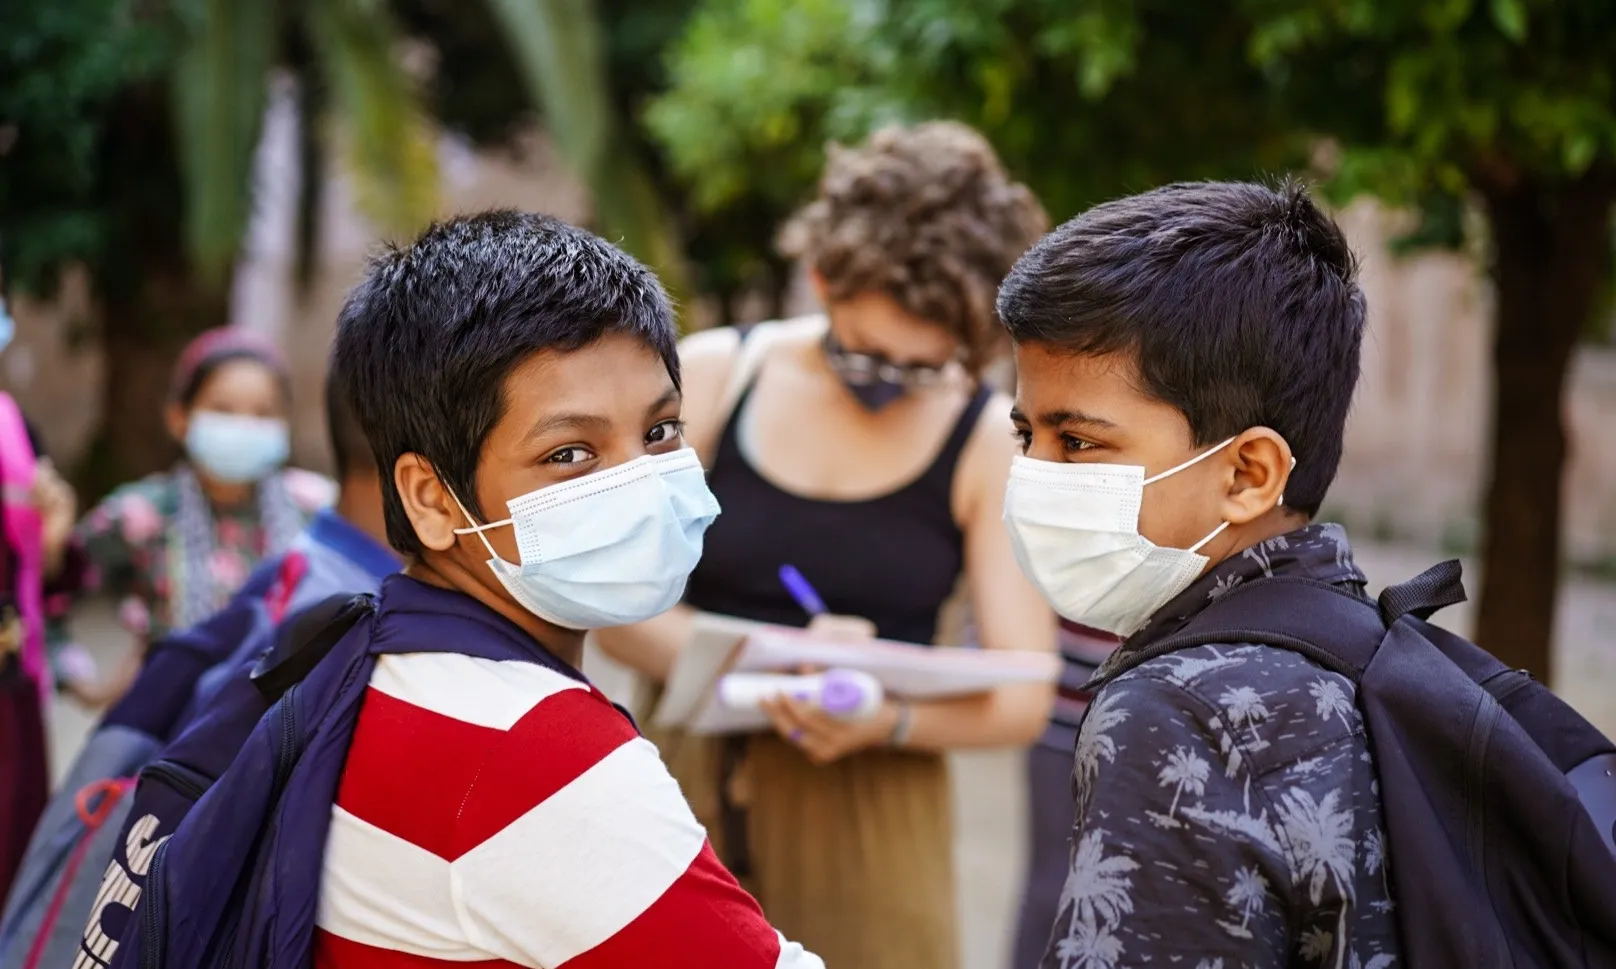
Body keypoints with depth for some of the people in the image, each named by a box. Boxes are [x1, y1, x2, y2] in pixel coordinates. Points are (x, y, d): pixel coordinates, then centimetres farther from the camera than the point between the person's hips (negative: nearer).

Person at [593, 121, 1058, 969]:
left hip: (866, 817, -1)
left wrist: (889, 719, -24)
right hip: (684, 788, 1)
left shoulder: (992, 442, -3)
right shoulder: (711, 377, -1)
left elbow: (1022, 698, -5)